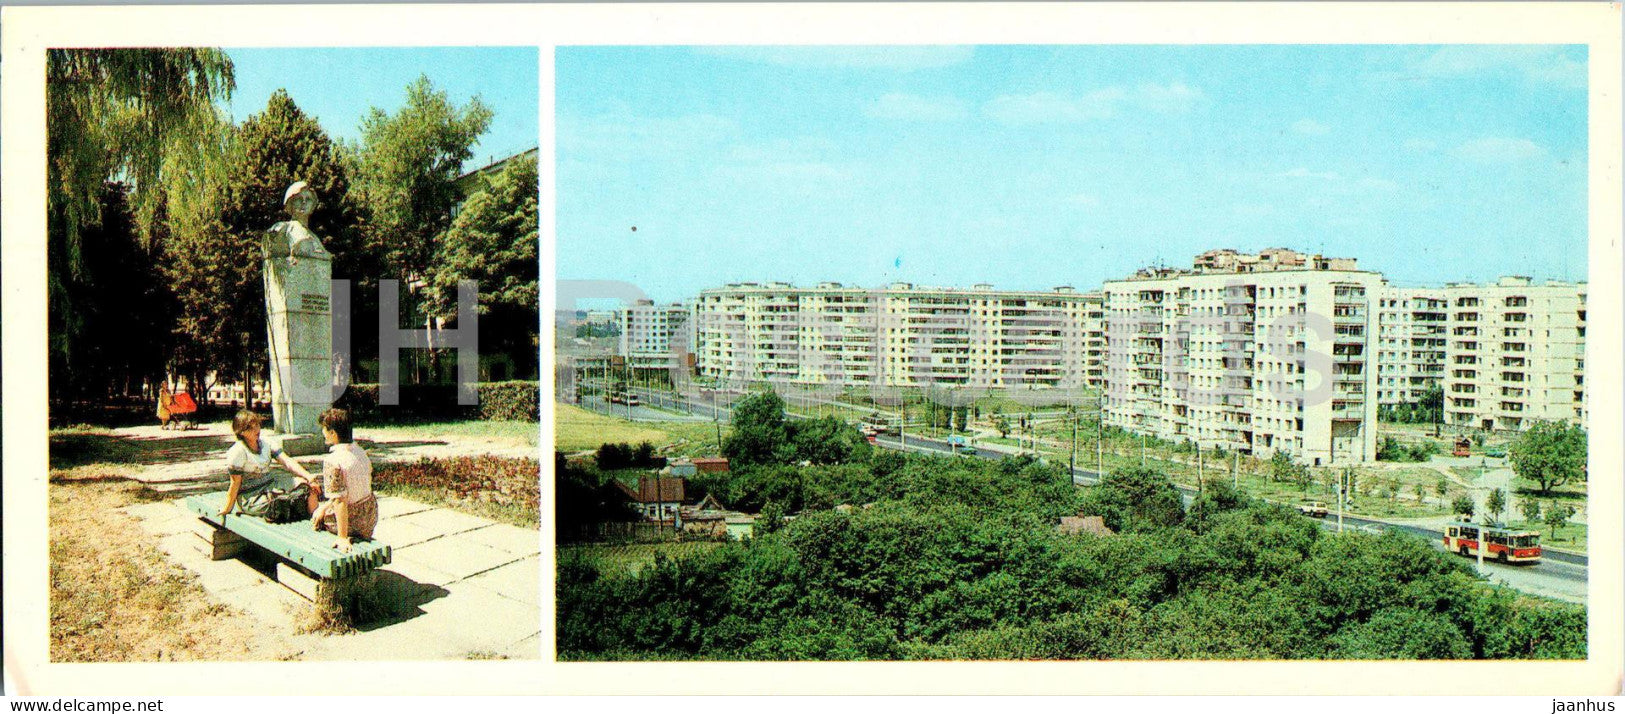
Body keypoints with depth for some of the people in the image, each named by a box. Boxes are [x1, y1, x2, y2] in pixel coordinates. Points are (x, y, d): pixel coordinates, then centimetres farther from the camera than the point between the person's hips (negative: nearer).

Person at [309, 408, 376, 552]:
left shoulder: (332, 461, -24)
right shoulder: (360, 452, 0)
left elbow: (340, 501, -26)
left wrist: (342, 538, -22)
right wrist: (325, 506, 15)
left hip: (351, 523, -7)